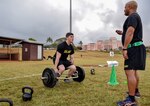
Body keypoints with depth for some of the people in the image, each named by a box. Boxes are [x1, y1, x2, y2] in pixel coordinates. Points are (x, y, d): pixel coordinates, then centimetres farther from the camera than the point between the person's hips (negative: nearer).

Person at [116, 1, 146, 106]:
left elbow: (130, 32, -25)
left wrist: (125, 48, -28)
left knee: (129, 72, -15)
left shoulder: (132, 16, -11)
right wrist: (122, 33, 24)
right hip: (136, 47, 11)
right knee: (134, 71, 21)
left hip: (134, 48, -11)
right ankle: (136, 91, 36)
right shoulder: (135, 17, 23)